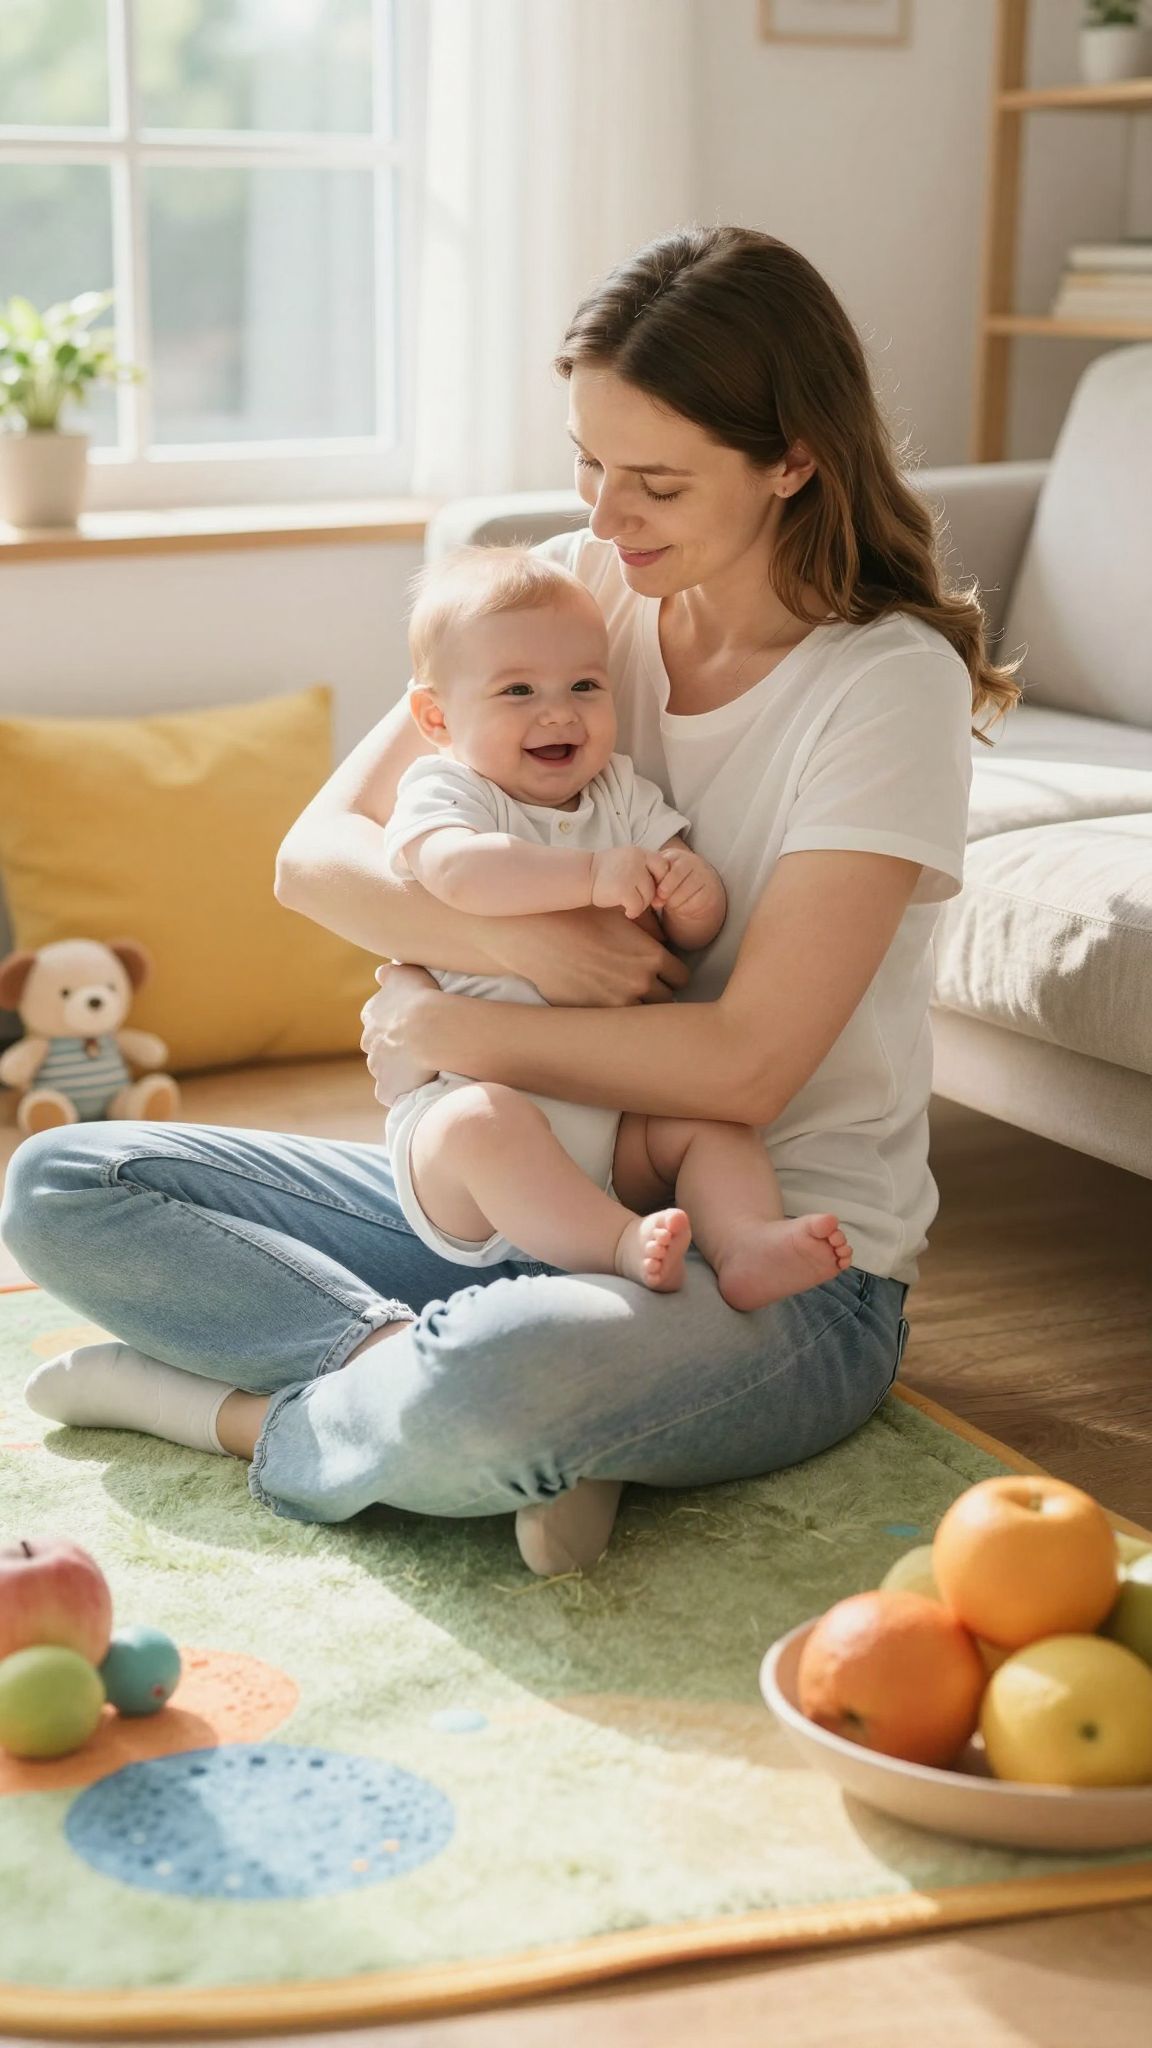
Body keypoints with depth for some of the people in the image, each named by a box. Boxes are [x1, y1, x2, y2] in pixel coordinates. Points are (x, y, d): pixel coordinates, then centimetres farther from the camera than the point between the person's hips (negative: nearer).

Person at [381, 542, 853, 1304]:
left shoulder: (623, 794, 12)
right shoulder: (443, 791, -4)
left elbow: (698, 935, 6)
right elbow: (459, 872, -29)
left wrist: (695, 893, -17)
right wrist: (590, 875, -36)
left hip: (614, 1118, 6)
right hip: (470, 1094, -5)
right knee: (484, 1124, -35)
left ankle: (747, 1243, -31)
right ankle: (624, 1247, -41)